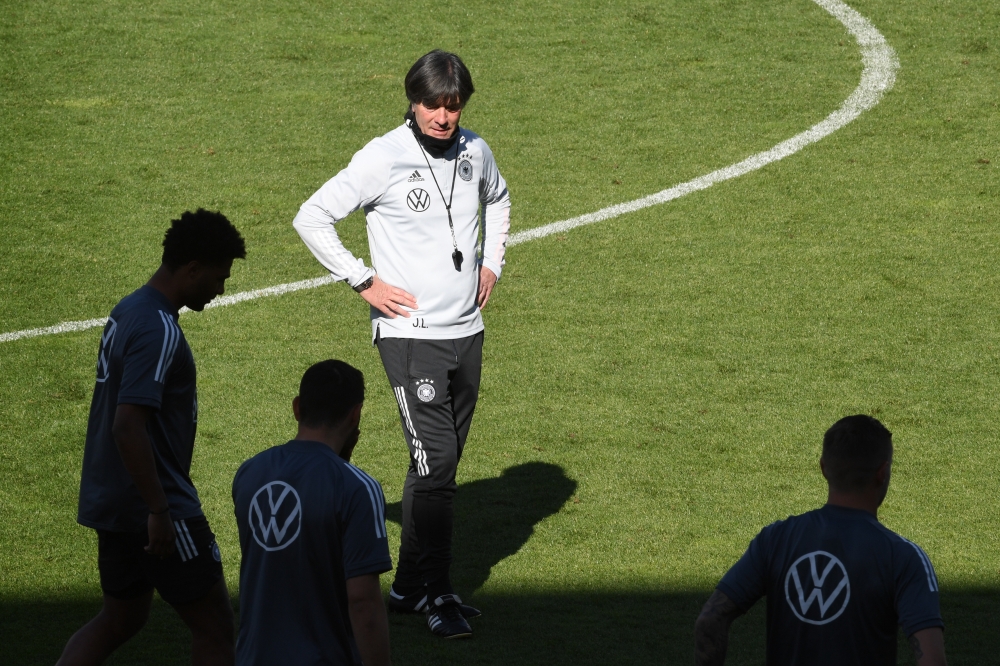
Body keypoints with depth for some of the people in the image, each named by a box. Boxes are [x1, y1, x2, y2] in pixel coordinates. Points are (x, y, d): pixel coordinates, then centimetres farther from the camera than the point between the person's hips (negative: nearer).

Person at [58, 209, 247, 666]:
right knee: (214, 626, 2)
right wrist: (160, 511, -25)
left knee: (120, 619, 20)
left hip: (113, 504, 9)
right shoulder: (158, 331, -21)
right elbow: (128, 426, -28)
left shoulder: (128, 312, 10)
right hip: (156, 506, -9)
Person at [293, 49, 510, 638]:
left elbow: (498, 199, 28)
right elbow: (312, 218, -10)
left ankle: (411, 586, 20)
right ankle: (439, 595, -3)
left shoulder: (475, 152, 4)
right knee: (436, 460, -12)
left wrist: (491, 263, 16)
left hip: (467, 331, 6)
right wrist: (364, 282, -10)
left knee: (441, 463, 10)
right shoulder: (384, 159, -13)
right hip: (409, 332, -6)